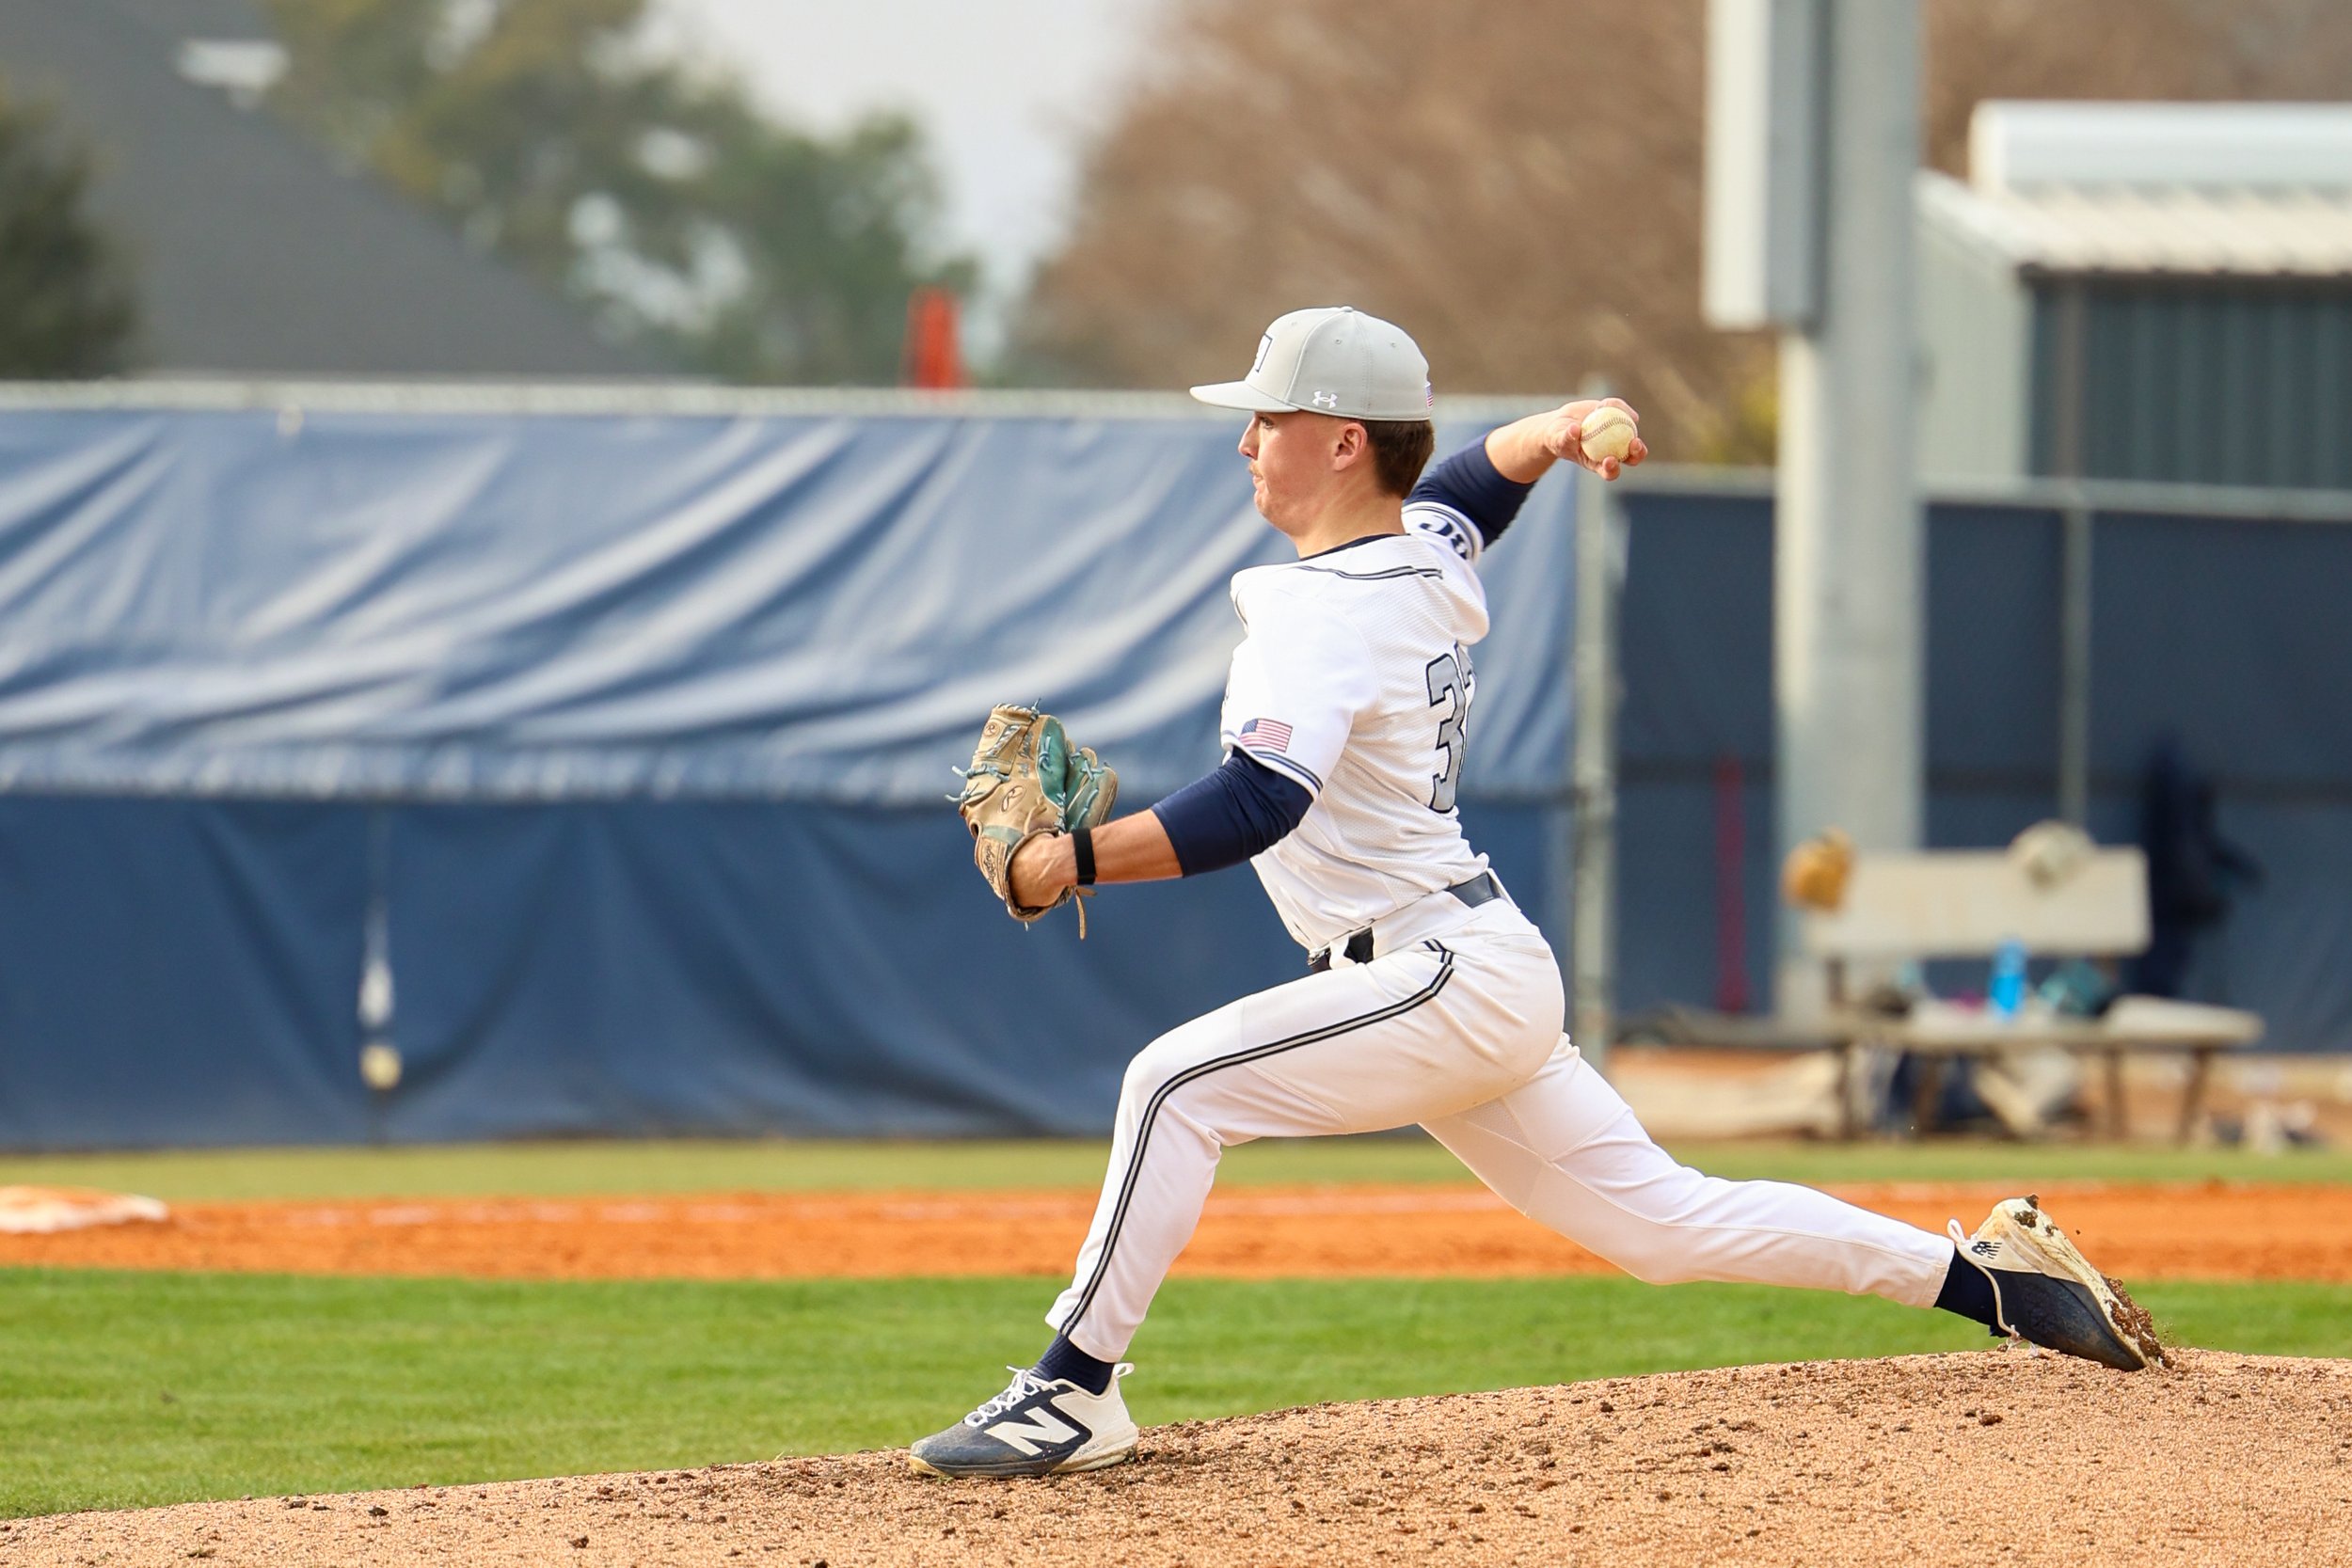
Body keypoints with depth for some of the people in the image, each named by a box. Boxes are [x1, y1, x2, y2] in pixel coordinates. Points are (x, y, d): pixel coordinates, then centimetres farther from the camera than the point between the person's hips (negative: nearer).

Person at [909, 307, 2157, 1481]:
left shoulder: (1321, 612, -18)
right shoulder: (1430, 548, 11)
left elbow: (1256, 807, -30)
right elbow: (1479, 476, 34)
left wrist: (1076, 860, -31)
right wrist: (1560, 431, 12)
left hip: (1447, 984, -10)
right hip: (1490, 983, 10)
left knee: (1178, 1083, -18)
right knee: (1663, 1223, 13)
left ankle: (1071, 1396, -19)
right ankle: (1987, 1274, 14)